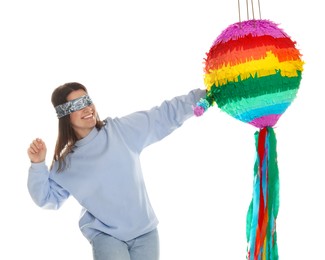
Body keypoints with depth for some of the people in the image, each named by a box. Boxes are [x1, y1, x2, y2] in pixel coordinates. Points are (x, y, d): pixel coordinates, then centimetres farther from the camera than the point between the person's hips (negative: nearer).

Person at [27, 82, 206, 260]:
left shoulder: (122, 130, -1)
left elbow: (165, 114, 2)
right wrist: (37, 165, -9)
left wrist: (200, 95, -2)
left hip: (145, 231, 2)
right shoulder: (66, 163, 0)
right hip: (105, 235, -1)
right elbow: (47, 198, 5)